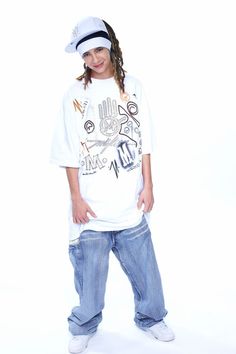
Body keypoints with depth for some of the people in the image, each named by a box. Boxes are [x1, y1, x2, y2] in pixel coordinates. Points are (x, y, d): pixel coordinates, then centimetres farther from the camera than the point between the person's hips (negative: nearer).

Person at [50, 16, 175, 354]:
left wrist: (148, 185, 1)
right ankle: (84, 327, 33)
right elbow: (70, 153, -3)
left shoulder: (132, 86, 3)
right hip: (91, 205, -1)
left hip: (130, 201, 2)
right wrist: (76, 197, -6)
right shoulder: (75, 94, -3)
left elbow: (143, 142, 5)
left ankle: (150, 317, 36)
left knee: (144, 266, 12)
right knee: (90, 269, 10)